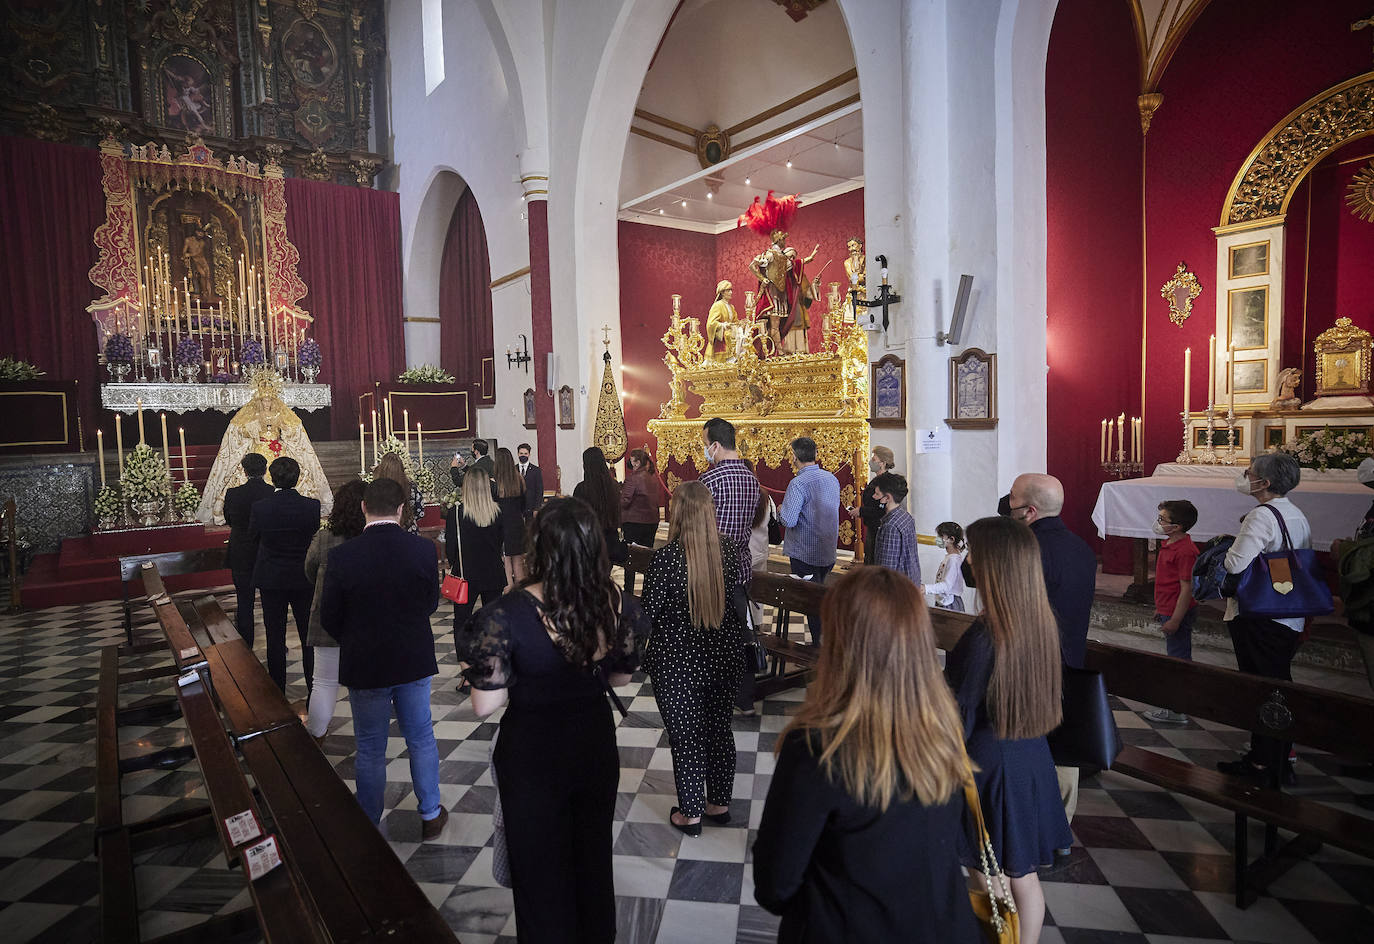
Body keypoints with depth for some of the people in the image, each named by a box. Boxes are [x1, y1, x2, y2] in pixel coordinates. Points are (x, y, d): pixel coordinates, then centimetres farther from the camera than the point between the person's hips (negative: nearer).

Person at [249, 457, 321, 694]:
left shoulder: (259, 508, -12)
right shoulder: (312, 506, -13)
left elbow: (252, 536, 5)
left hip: (271, 580, 0)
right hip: (304, 579, 0)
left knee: (275, 638, 10)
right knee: (309, 637, 11)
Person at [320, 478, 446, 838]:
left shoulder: (341, 556, -17)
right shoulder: (423, 549, -14)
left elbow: (329, 618, -7)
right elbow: (431, 603, -2)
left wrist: (356, 643, 11)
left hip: (364, 666, -1)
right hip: (414, 660, 1)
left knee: (370, 750, 15)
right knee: (421, 739, 18)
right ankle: (430, 815, 32)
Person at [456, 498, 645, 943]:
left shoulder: (507, 615, -28)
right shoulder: (618, 605, -16)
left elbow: (486, 705, -20)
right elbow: (620, 677, 0)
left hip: (533, 755, -3)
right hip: (595, 743, 4)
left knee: (541, 870, 21)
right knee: (593, 856, 27)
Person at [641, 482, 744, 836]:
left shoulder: (665, 558, -22)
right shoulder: (730, 551, -8)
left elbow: (647, 615, -14)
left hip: (678, 663, -4)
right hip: (724, 657, 5)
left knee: (685, 737, 12)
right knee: (719, 729, 20)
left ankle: (691, 813, 27)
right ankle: (720, 803, 36)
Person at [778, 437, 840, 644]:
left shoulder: (798, 483, -19)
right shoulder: (832, 479, 5)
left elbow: (789, 521, -24)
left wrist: (781, 509, -3)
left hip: (804, 553, -7)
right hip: (828, 551, 7)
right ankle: (825, 640, 28)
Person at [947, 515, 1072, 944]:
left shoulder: (985, 634, -25)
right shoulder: (1043, 622, -4)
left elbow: (962, 715, -19)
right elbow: (1040, 693, 9)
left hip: (989, 762, -7)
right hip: (1032, 758, 7)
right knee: (1023, 874, 20)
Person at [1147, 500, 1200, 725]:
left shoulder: (1185, 551, -23)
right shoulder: (1170, 544, 9)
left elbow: (1187, 588, -23)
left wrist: (1175, 619, -22)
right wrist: (1160, 609, 23)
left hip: (1178, 613, -10)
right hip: (1168, 611, 10)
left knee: (1178, 659, -2)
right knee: (1178, 658, 19)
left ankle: (1177, 711, 6)